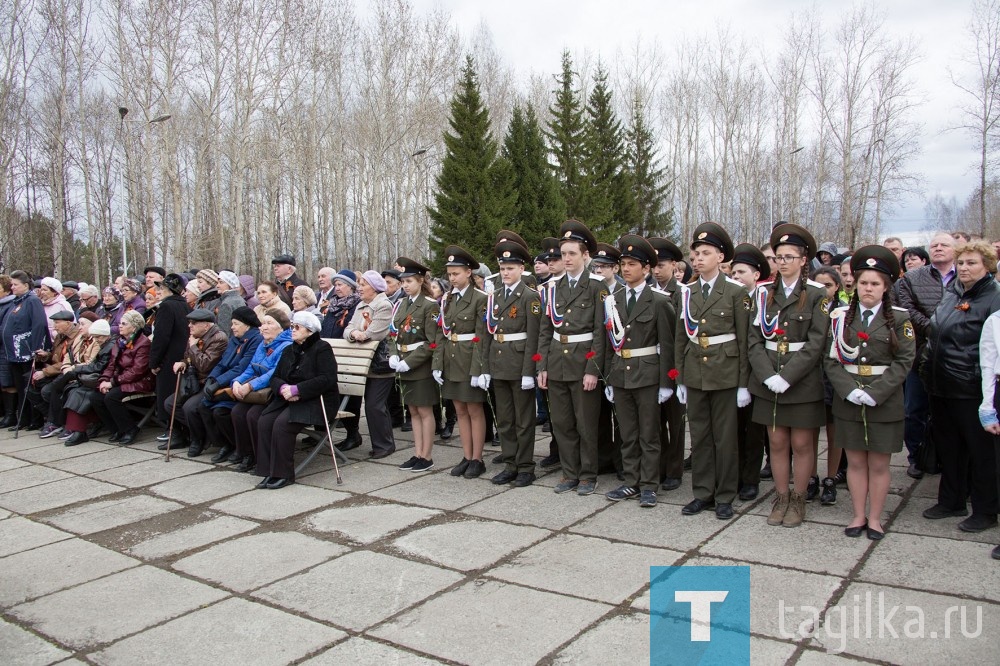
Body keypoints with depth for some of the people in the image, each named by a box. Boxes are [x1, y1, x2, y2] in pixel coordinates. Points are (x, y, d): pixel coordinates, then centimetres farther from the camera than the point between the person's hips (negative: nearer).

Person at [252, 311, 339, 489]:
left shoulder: (322, 348, -6)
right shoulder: (288, 350, 18)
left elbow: (327, 379, -18)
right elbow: (275, 377, 15)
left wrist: (297, 389, -20)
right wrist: (283, 388, -10)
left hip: (316, 401, -7)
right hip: (288, 399, 7)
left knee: (282, 423, -28)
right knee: (264, 421, -18)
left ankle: (284, 474, -15)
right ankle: (270, 472, -12)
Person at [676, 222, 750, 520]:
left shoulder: (735, 291, -4)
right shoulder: (687, 292, 7)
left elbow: (744, 340, -5)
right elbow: (680, 338, 10)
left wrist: (743, 383, -7)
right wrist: (680, 379, 8)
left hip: (725, 373, -3)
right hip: (695, 373, 4)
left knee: (725, 437, 5)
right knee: (699, 436, 9)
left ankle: (725, 496, 18)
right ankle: (703, 493, 21)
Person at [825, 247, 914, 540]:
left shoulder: (898, 319, 0)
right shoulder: (841, 316, 4)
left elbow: (903, 362, -6)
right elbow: (830, 359, 0)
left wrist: (875, 393, -16)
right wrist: (849, 390, -14)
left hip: (885, 403, -1)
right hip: (848, 402, 2)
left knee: (879, 464, 6)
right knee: (855, 461, 9)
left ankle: (875, 518, 20)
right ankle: (858, 516, 22)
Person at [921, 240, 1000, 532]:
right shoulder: (950, 293, 11)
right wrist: (928, 370, 15)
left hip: (970, 388, -7)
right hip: (940, 385, 7)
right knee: (947, 445, 16)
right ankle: (951, 501, 31)